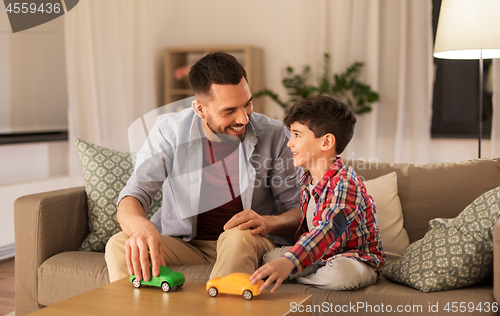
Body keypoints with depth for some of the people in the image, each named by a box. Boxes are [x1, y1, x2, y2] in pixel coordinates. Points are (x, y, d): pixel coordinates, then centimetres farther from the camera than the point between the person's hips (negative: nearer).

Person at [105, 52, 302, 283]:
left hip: (249, 246, -1)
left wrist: (267, 222, -29)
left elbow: (299, 210, -5)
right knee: (119, 245, -26)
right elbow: (134, 194, -15)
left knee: (240, 236, -37)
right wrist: (140, 225, -41)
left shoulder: (274, 135, -9)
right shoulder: (170, 130, -8)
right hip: (183, 244, 1)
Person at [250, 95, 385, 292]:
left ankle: (297, 278, -12)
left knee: (341, 272, -38)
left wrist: (288, 262, -53)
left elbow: (330, 229, -41)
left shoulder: (344, 182, -25)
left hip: (355, 259, -6)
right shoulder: (307, 180, 5)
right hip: (319, 256, 6)